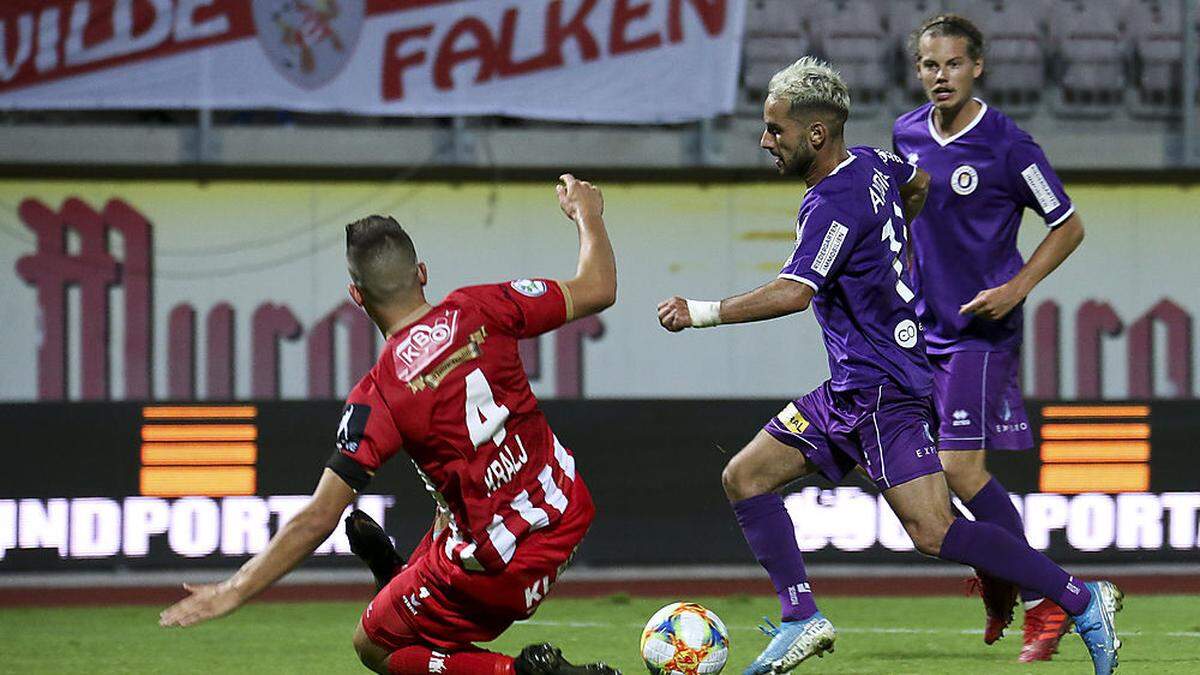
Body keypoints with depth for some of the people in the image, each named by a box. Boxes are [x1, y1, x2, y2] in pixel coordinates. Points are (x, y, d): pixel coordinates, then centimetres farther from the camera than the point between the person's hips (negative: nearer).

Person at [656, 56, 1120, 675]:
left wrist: (703, 313, -27)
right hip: (851, 390, 10)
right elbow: (918, 184, 31)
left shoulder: (833, 204, -20)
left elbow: (793, 292, -31)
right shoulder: (871, 165, 8)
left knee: (934, 532, -15)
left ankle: (1082, 601, -8)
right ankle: (801, 621, 2)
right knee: (744, 477, 7)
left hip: (884, 389, -10)